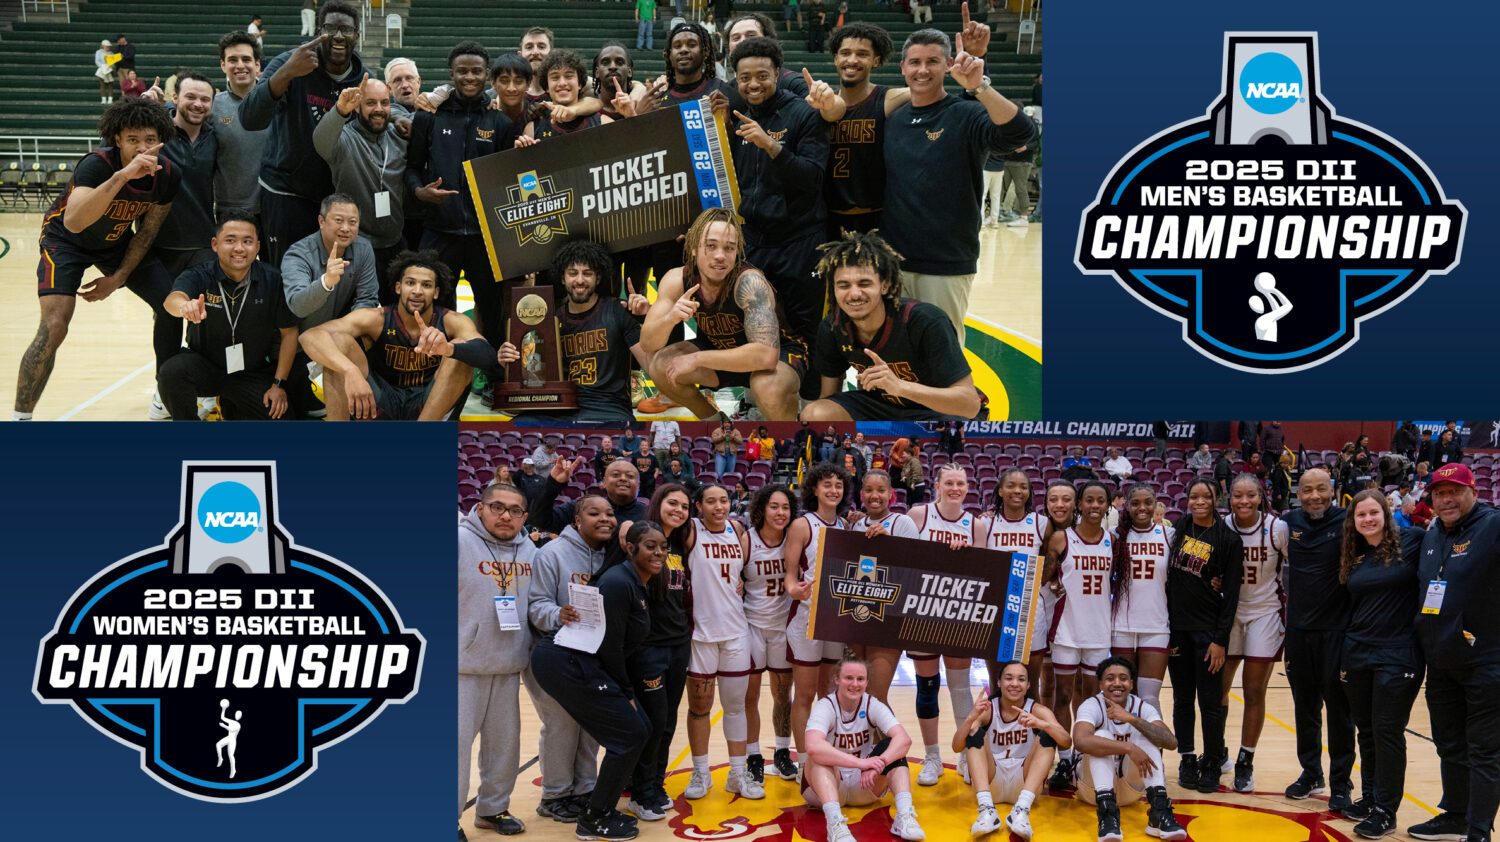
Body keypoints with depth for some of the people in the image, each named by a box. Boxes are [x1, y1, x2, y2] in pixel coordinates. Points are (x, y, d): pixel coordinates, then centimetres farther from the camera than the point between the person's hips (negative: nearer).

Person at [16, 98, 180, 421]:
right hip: (66, 240, -6)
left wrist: (118, 278, -6)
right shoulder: (96, 164, -35)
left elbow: (146, 232, -3)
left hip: (116, 241, 6)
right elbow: (73, 222, -53)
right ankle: (20, 418, -11)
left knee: (170, 306, -2)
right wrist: (123, 175, -60)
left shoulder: (169, 174, -18)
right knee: (54, 327, -22)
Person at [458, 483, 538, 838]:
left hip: (509, 667, 6)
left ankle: (493, 808, 29)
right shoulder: (461, 541, -11)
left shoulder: (529, 551, 9)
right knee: (457, 741, -3)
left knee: (504, 742, 14)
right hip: (464, 666, -6)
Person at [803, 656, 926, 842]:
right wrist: (860, 762, -47)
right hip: (827, 785, -3)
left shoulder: (873, 706, -7)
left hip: (864, 785, 3)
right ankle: (835, 823, -50)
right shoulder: (825, 707, -17)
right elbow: (813, 747, -39)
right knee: (820, 755, -31)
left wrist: (878, 764, -42)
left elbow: (904, 739, -23)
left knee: (892, 746, -19)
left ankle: (905, 816, -34)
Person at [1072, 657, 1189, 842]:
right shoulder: (1092, 706, -15)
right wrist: (1129, 748, -42)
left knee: (1146, 736, -19)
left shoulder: (1143, 708, -5)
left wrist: (1132, 718, -34)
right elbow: (1080, 741, -38)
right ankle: (1107, 814, -41)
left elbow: (1171, 742, -24)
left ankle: (1159, 813, -31)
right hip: (1095, 785, -3)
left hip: (1131, 789, 3)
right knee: (1102, 736, -27)